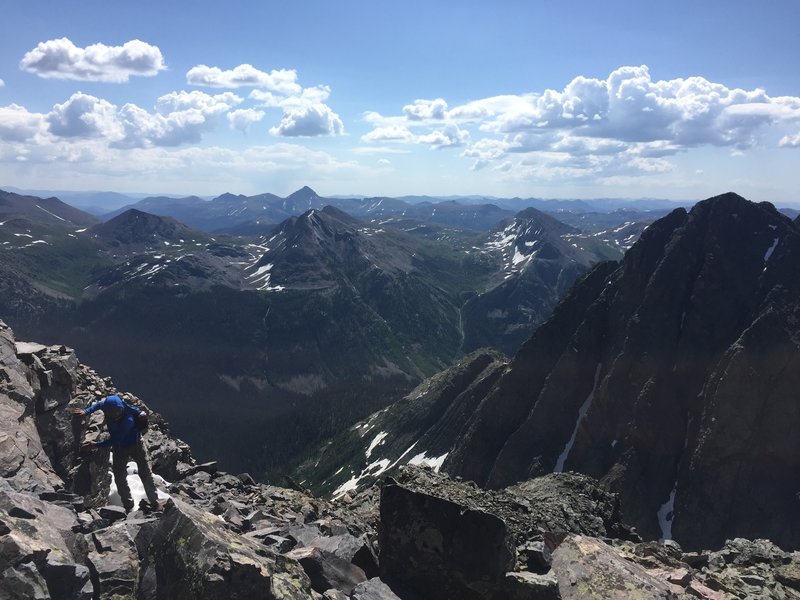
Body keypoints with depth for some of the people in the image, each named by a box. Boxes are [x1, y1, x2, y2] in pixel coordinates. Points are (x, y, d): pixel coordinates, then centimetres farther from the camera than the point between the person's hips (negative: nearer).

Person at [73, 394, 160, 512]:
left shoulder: (128, 420, -41)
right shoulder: (109, 405, -26)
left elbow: (114, 440, -33)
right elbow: (99, 404, 1)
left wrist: (96, 445, -29)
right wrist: (86, 411, -10)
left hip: (136, 445, -5)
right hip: (119, 448, 5)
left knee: (146, 475, 1)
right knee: (120, 478, 6)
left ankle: (155, 503, 16)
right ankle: (128, 506, 22)